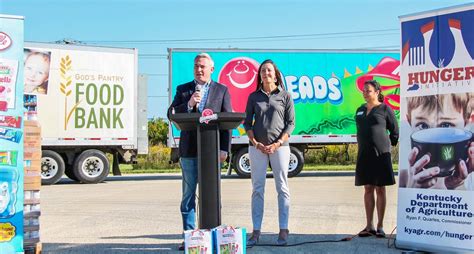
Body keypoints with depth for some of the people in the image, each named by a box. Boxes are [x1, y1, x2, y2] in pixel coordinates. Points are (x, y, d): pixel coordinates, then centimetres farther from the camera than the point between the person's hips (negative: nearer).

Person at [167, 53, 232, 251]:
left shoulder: (221, 90, 8)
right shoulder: (183, 90, 12)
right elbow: (171, 114, 3)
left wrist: (224, 149, -6)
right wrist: (189, 104, -14)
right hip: (189, 149, 1)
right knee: (188, 195, 4)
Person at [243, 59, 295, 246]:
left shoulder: (285, 96, 6)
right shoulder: (253, 97, 10)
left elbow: (291, 123, 2)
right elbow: (247, 123, 8)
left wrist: (278, 143, -9)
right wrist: (255, 143, -5)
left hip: (280, 146, -1)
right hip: (257, 146, 2)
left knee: (282, 188, 0)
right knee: (257, 189, 1)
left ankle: (283, 230, 4)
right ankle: (256, 231, 3)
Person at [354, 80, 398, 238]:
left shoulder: (385, 109, -2)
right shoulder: (360, 110, 14)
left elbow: (395, 132, 1)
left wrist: (387, 146, 1)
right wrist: (361, 148, 13)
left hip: (381, 154, -5)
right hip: (364, 154, 5)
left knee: (380, 189, 0)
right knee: (368, 189, 6)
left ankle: (380, 227, 5)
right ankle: (369, 226, 11)